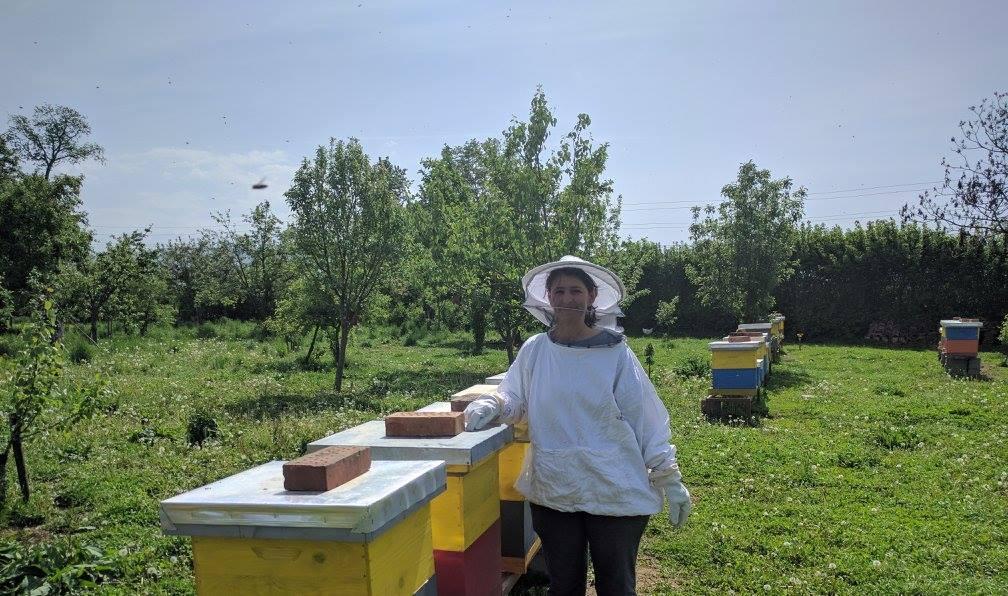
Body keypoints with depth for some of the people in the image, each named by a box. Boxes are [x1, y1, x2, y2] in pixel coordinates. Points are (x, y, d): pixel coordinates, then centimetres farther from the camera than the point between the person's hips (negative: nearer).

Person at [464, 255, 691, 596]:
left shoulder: (615, 352, -8)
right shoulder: (534, 350, -2)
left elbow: (647, 419, -5)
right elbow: (514, 399, 8)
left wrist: (670, 481, -5)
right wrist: (489, 405, -15)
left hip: (615, 493, -2)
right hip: (553, 493, 2)